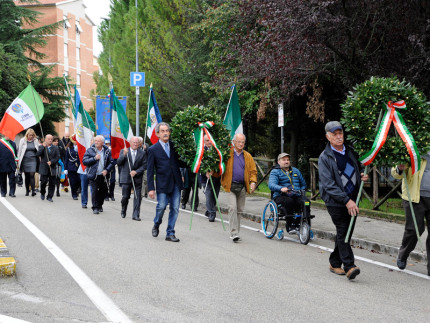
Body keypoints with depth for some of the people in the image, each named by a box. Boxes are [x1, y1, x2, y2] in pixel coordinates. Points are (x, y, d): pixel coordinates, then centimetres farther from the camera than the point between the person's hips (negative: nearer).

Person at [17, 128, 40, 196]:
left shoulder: (35, 141, 3)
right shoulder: (22, 140, 0)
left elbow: (38, 151, 9)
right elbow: (19, 151, 3)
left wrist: (38, 160, 2)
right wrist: (19, 161, 2)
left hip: (33, 160, 0)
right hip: (25, 160, 1)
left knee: (32, 175, -10)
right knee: (26, 176, 7)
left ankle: (33, 190, -12)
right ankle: (27, 191, 17)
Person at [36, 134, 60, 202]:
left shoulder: (55, 148, 9)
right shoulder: (41, 147, 6)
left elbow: (57, 158, 2)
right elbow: (37, 154, -11)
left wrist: (51, 162, -12)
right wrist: (43, 147, -14)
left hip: (52, 168, 2)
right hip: (44, 168, -1)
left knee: (52, 184, 0)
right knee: (43, 182, -6)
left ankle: (49, 197, 10)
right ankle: (42, 193, 21)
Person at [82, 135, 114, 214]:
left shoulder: (107, 151, 3)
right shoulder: (90, 150, -3)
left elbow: (111, 162, 7)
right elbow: (84, 161, -9)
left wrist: (106, 170, -8)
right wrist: (94, 158, -19)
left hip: (103, 175, 3)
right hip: (93, 175, -3)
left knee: (104, 191, 11)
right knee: (94, 191, -7)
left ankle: (99, 205, 33)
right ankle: (95, 208, 5)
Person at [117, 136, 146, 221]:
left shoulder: (142, 153, 4)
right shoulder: (123, 151, 5)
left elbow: (144, 166, 1)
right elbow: (118, 162, -3)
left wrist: (136, 172, -12)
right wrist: (124, 154, -17)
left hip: (137, 178, 0)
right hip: (126, 178, 0)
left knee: (137, 197, -3)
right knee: (125, 197, 5)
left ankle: (136, 215, 2)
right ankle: (123, 211, 30)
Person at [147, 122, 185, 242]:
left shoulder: (174, 146, 11)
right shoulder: (153, 149, 1)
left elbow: (180, 162, 19)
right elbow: (150, 170, -1)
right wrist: (151, 188, -6)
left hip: (176, 183, 3)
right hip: (162, 184, -3)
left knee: (175, 208, 2)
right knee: (161, 206, -6)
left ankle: (170, 233, 12)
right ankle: (156, 225, 24)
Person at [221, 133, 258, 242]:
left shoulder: (247, 156, 11)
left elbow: (253, 171, 11)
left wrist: (253, 182, -4)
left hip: (242, 187, 4)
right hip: (231, 186, -4)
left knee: (239, 210, 11)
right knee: (232, 208, -14)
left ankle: (236, 232, 22)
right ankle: (234, 233, -13)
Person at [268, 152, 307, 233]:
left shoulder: (295, 171, 24)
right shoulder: (275, 172, 7)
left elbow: (303, 184, 32)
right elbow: (271, 185, -12)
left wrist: (301, 191, 9)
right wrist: (281, 188, -33)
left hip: (296, 196, 3)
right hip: (280, 196, -3)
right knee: (289, 201, -38)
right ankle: (289, 226, -29)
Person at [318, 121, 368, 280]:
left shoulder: (351, 152, 10)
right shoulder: (324, 157, -7)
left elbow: (358, 168, 28)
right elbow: (328, 185, -15)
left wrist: (362, 176, 3)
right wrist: (347, 200, -22)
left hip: (352, 201, 6)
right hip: (335, 202, -6)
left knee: (345, 232, 10)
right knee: (343, 232, -12)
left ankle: (335, 263, 23)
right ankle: (349, 266, -14)